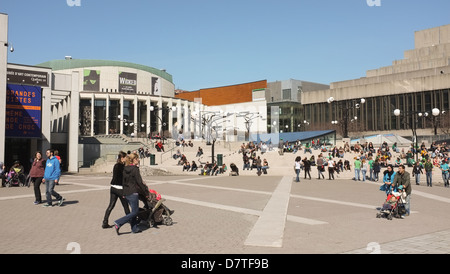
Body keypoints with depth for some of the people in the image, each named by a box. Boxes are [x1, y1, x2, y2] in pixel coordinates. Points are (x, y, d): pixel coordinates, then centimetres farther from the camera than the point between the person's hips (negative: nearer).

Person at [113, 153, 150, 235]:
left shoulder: (125, 169, 9)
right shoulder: (135, 169, -15)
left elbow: (123, 181, 15)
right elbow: (139, 182, -16)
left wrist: (123, 193, 22)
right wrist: (146, 193, -9)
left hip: (126, 192, 9)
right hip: (133, 193, -9)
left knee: (134, 210, 16)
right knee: (135, 212, -1)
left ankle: (134, 228, 18)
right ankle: (118, 223, -8)